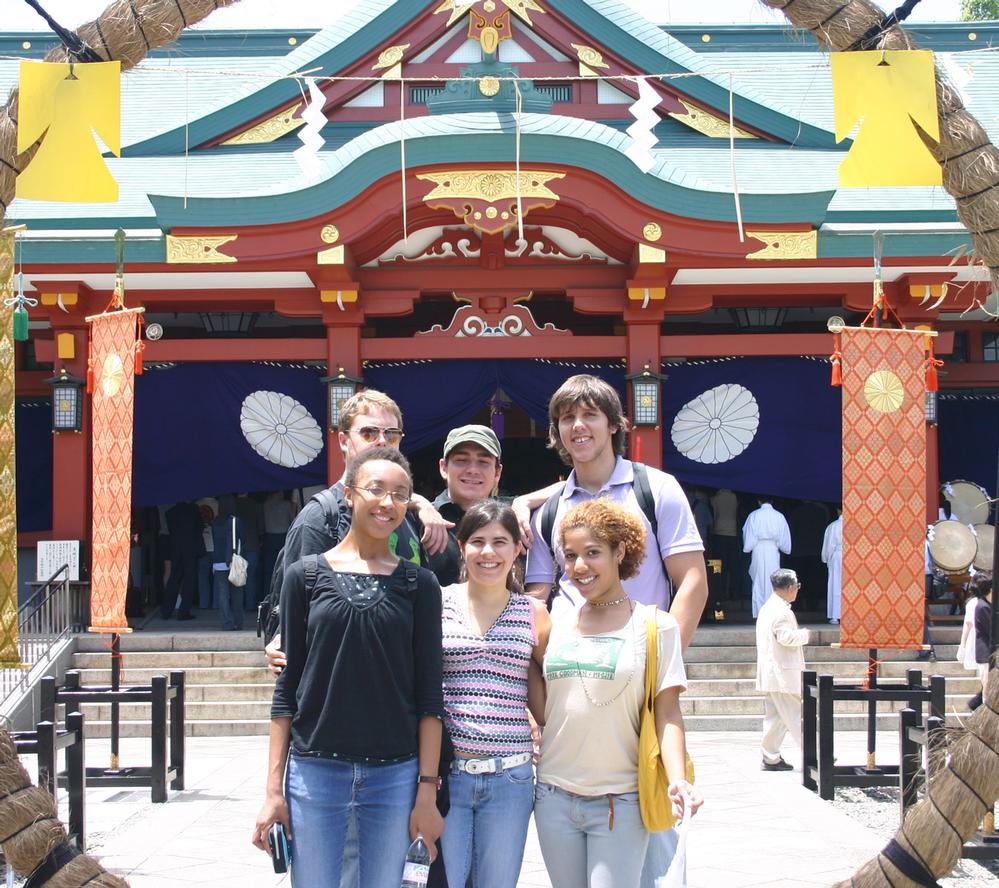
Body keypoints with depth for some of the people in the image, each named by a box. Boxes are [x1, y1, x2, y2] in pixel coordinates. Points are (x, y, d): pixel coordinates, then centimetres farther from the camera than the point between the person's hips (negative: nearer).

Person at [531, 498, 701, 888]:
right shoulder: (557, 626, 10)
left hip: (620, 801, -4)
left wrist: (677, 779, -20)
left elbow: (667, 714, -6)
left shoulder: (654, 626, -2)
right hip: (555, 797, 4)